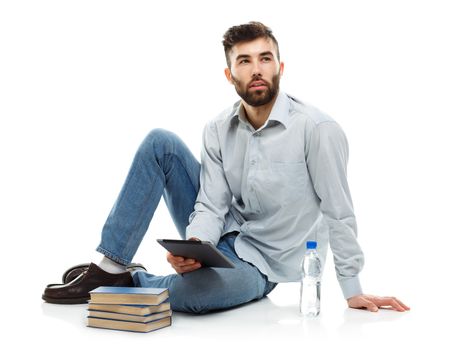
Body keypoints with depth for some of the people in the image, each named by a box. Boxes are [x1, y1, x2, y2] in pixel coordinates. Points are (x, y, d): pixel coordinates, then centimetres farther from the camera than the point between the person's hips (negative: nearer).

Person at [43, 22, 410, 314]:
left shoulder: (317, 129, -19)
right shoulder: (218, 129, -3)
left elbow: (339, 213, -15)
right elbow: (211, 207, -8)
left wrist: (352, 291, -12)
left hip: (261, 265, -4)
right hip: (219, 240, 5)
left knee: (191, 290, -39)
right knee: (160, 142, -13)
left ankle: (126, 281, -4)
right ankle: (111, 266, -13)